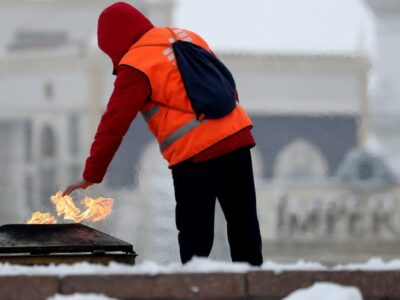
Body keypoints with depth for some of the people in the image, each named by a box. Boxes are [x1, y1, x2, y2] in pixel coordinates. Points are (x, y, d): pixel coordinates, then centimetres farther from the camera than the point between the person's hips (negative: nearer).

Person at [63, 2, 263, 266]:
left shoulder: (135, 65, -5)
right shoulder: (187, 37, 16)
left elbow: (114, 124, -5)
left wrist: (92, 174, 1)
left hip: (196, 153, -6)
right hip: (237, 137, 7)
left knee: (195, 234, 1)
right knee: (244, 223, 10)